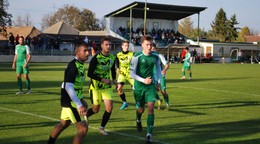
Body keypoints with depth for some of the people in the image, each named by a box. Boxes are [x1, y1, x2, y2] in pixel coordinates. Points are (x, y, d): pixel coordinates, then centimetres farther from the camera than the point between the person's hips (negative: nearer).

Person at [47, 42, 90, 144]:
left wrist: (81, 100, 22)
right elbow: (68, 87, -29)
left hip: (72, 100, 10)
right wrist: (79, 105, -32)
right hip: (71, 102, -10)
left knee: (63, 124, 24)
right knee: (83, 128, -10)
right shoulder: (73, 66, -21)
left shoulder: (80, 65, 8)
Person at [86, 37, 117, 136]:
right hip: (96, 87, -4)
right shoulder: (96, 58, -19)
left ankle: (102, 128, 11)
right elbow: (89, 74, -20)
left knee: (109, 108, -7)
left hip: (107, 87, 5)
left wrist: (114, 79, 4)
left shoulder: (112, 57, -1)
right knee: (96, 110, 5)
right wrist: (102, 80, -24)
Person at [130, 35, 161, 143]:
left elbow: (158, 67, 15)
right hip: (139, 86, -1)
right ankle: (138, 120, 51)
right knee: (141, 109, 14)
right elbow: (132, 73, -13)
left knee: (151, 108, -12)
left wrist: (158, 81, 11)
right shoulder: (137, 57, -15)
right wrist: (143, 80, -22)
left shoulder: (155, 56, -5)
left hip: (151, 85, 1)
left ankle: (149, 135, -8)